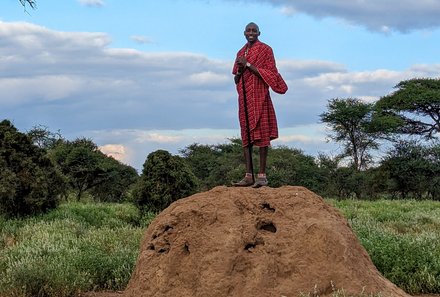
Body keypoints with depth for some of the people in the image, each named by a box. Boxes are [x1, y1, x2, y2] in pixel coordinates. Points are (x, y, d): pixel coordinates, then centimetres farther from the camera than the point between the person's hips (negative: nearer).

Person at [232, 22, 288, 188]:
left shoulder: (265, 49, 0)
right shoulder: (241, 53, 18)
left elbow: (271, 73, -9)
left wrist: (248, 65, -12)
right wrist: (240, 70, -1)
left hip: (259, 97, -6)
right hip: (244, 98, 6)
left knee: (261, 134, -8)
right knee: (246, 135, 3)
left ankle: (262, 175, -10)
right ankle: (249, 176, 3)